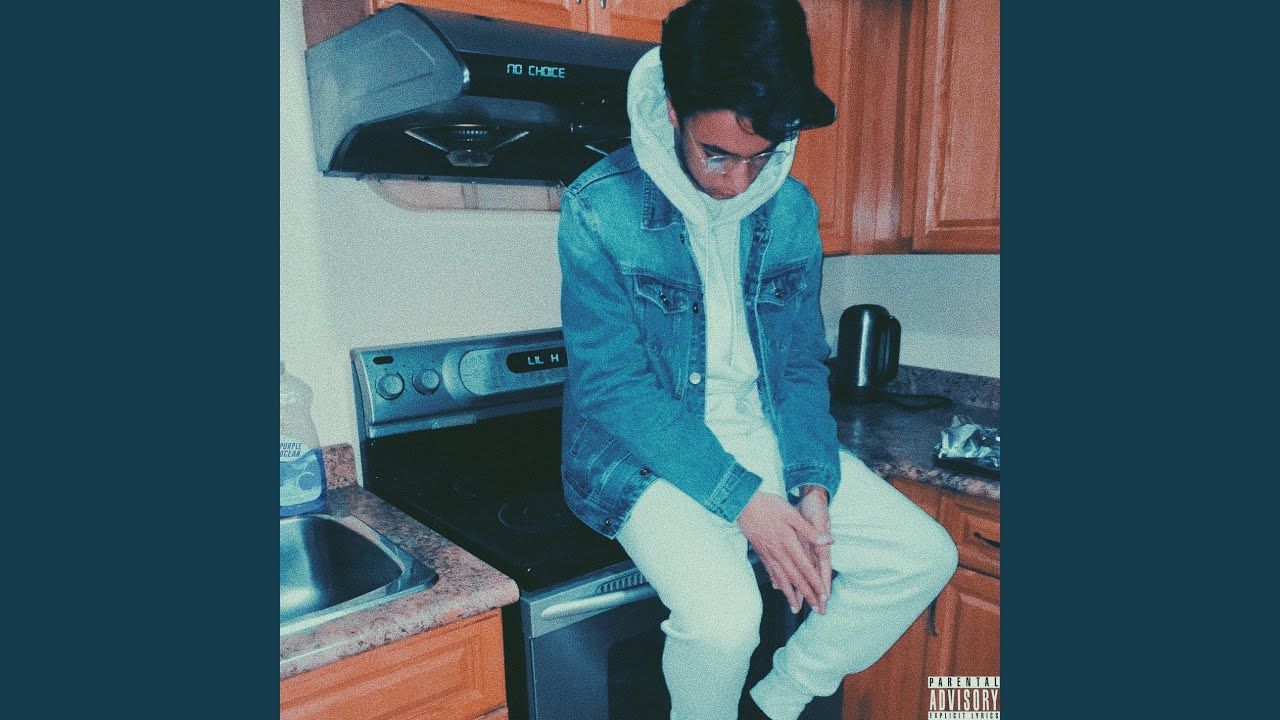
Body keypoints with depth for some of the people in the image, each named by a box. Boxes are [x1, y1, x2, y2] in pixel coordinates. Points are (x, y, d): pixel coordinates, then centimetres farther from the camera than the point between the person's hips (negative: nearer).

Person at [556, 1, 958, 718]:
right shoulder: (601, 208, -13)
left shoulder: (792, 209, 2)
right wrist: (743, 498, -22)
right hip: (649, 454, -5)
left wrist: (813, 486, -10)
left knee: (924, 557, -1)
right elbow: (611, 385, -17)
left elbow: (802, 361, 6)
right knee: (723, 615, -28)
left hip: (768, 437, 6)